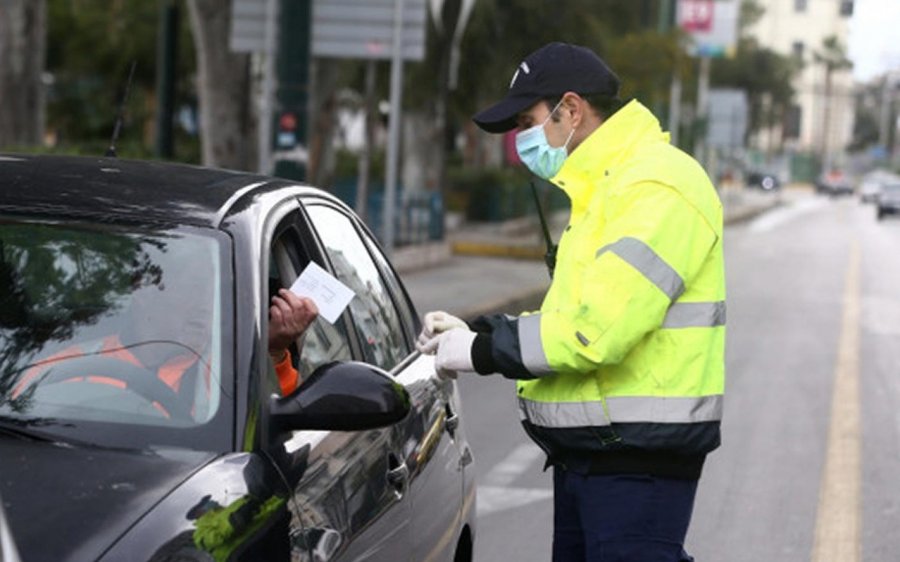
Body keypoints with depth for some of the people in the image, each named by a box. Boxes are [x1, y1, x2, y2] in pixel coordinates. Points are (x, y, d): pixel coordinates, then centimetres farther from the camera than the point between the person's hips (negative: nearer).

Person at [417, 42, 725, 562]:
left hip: (637, 463, -10)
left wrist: (481, 352, -14)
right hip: (590, 452, 10)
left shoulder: (656, 187, -16)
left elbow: (596, 333, -25)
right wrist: (475, 332, 7)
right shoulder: (604, 187, 18)